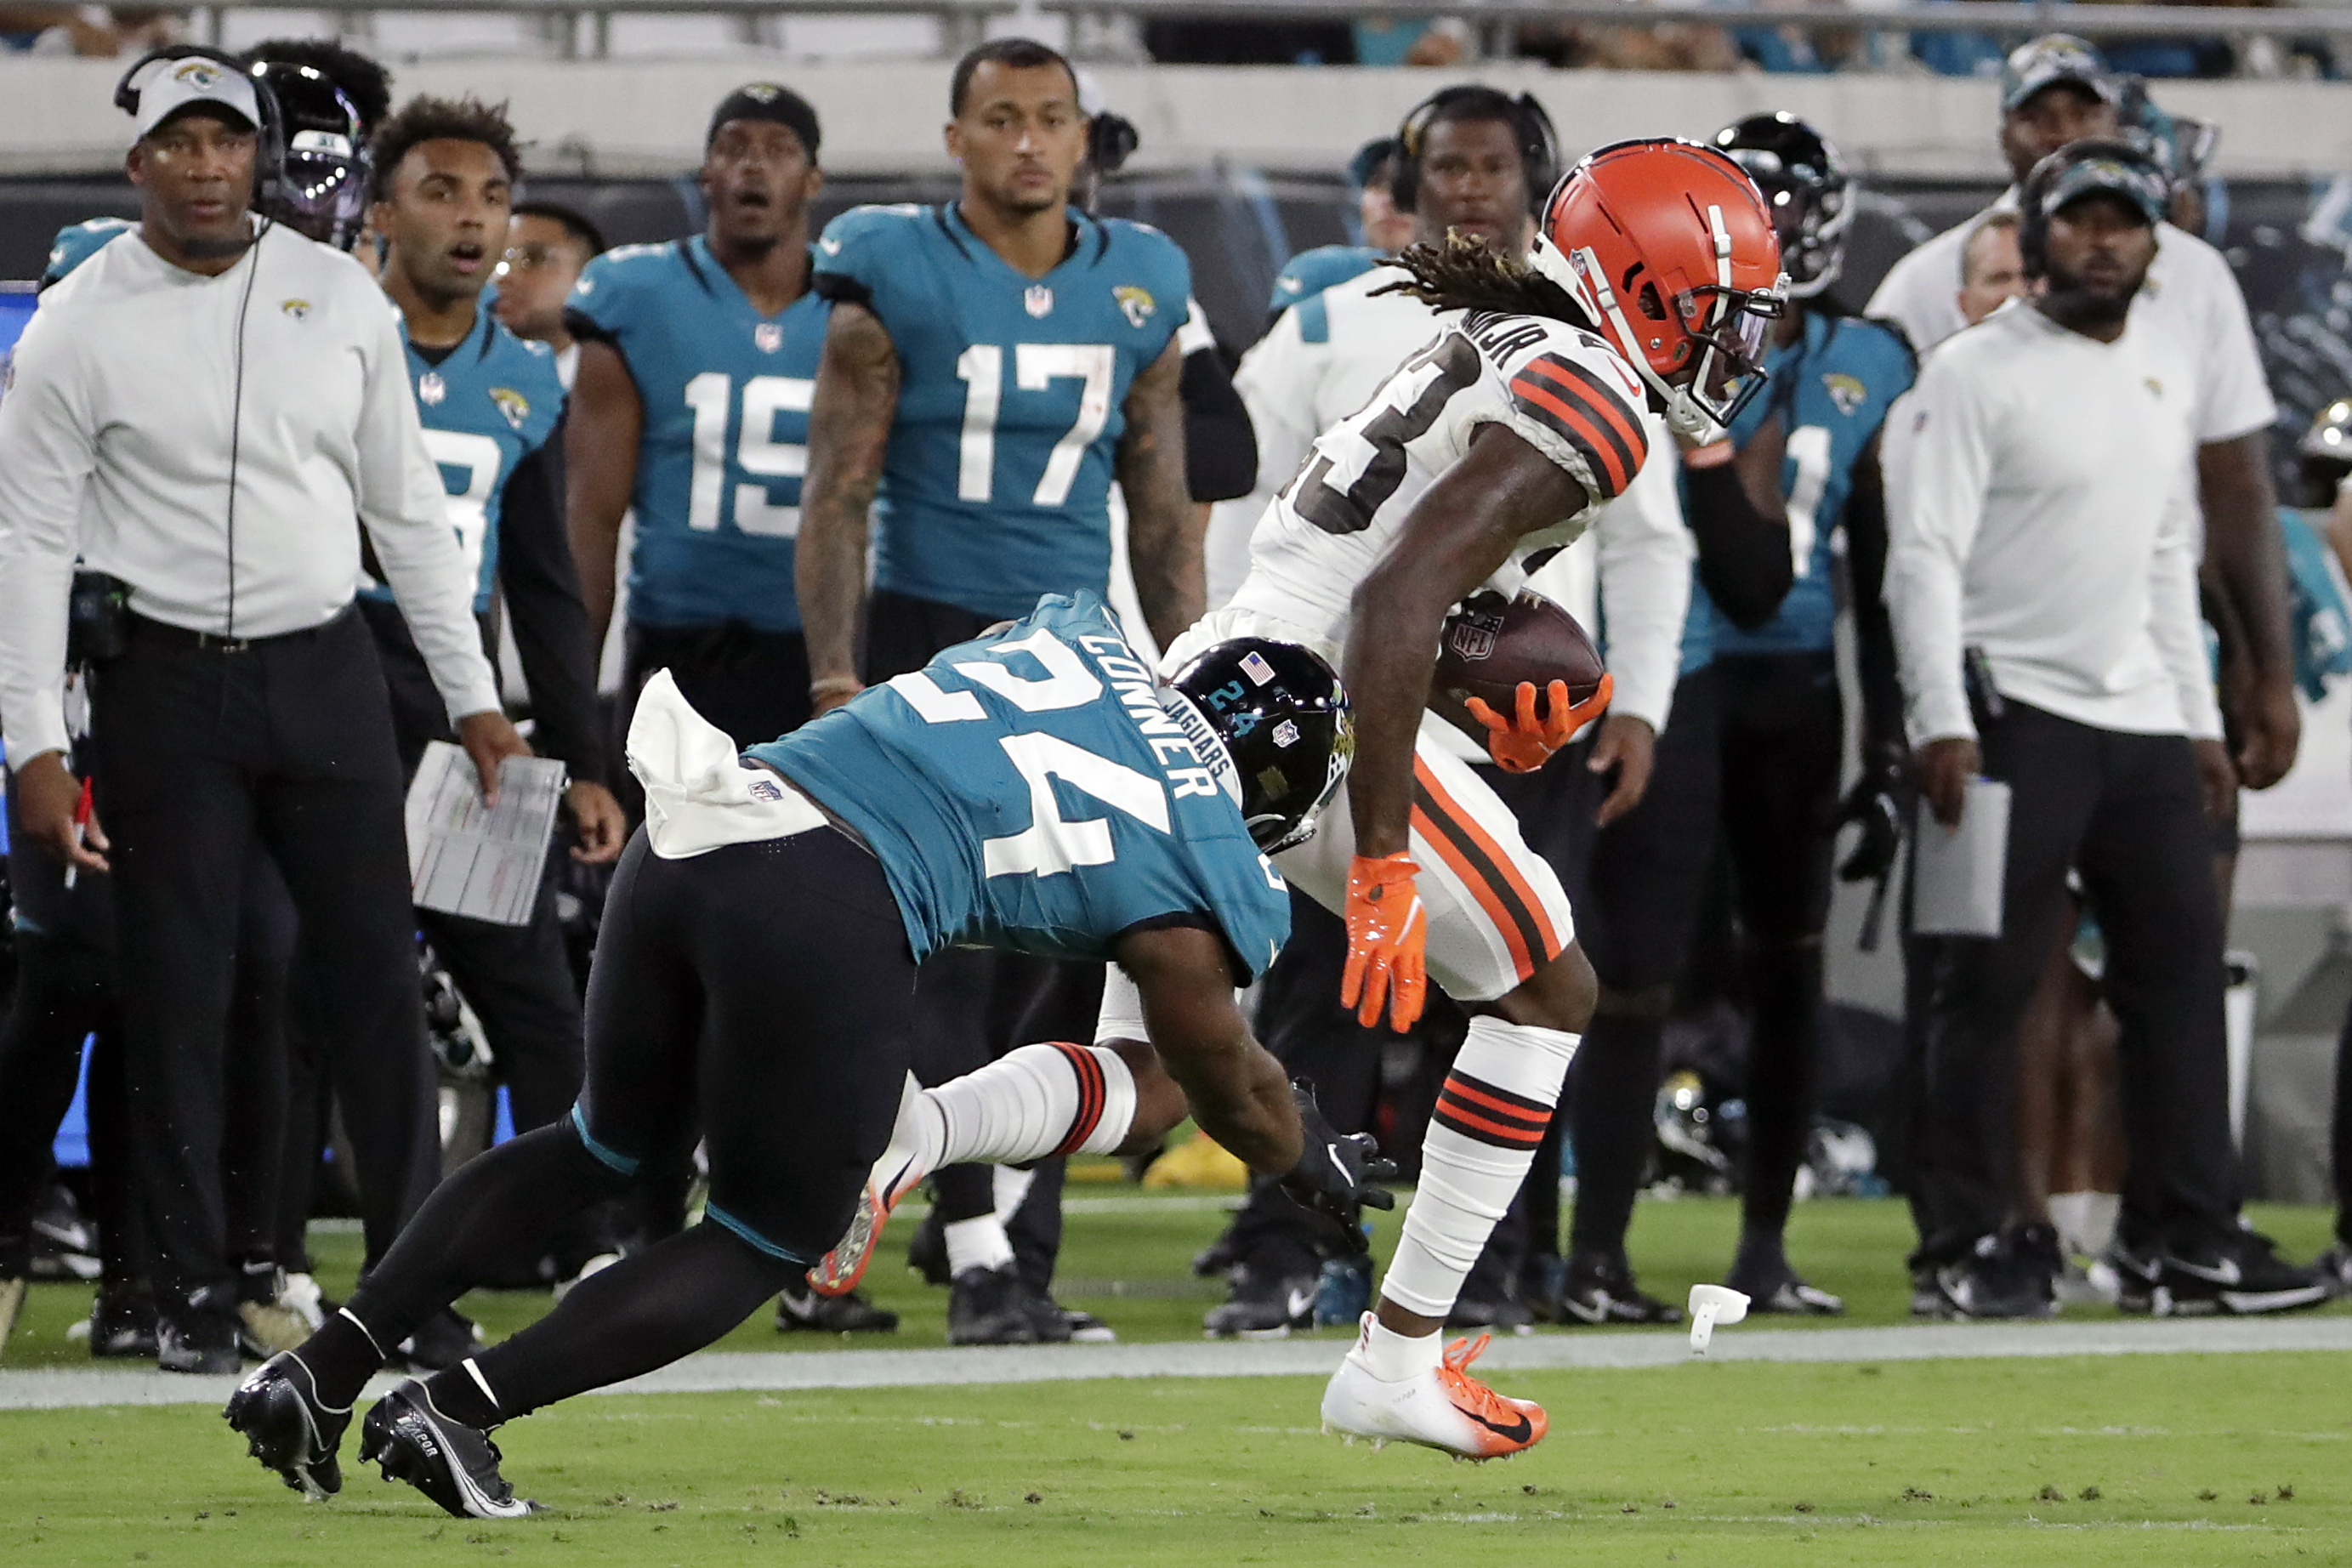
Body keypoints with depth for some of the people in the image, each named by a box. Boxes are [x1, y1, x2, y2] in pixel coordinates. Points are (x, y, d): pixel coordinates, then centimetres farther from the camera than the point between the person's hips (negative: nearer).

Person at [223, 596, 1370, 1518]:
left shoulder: (1083, 633, 24)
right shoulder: (1199, 889, 10)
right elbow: (1236, 1102, 26)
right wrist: (1316, 1158, 48)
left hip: (682, 844, 6)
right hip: (831, 916, -6)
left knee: (611, 1144, 28)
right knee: (769, 1242, 14)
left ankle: (321, 1371, 20)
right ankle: (452, 1412, -2)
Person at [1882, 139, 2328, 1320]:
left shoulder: (2165, 374, 16)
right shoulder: (1977, 372, -6)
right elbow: (1925, 554, -12)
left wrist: (2200, 720, 17)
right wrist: (1942, 723, -20)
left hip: (2144, 719, 7)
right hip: (2015, 715, -7)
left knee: (2180, 967, 5)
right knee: (1990, 981, -5)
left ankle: (2185, 1239, 9)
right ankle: (1970, 1243, 0)